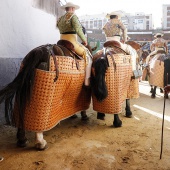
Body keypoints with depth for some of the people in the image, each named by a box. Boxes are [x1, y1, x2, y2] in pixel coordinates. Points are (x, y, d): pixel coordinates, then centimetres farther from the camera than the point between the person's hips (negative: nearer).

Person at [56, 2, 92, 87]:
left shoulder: (60, 19, 18)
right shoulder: (73, 16, -4)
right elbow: (78, 29, -17)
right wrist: (84, 40, -5)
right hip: (71, 42, -8)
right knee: (88, 57, -4)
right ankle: (87, 82, -15)